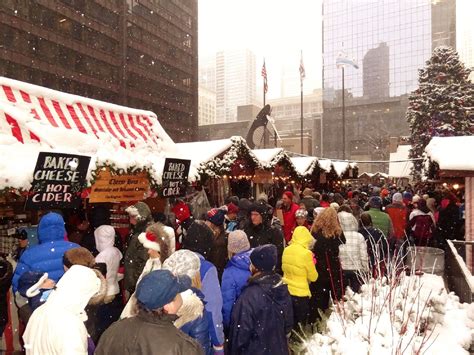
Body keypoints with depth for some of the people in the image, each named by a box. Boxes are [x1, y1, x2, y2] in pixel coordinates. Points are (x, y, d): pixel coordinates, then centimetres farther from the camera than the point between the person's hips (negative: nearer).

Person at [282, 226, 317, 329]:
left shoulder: (286, 250, -3)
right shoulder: (306, 253, -20)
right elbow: (313, 277, -9)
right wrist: (311, 266, 7)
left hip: (287, 291, 5)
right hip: (300, 294, -5)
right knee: (300, 324, 11)